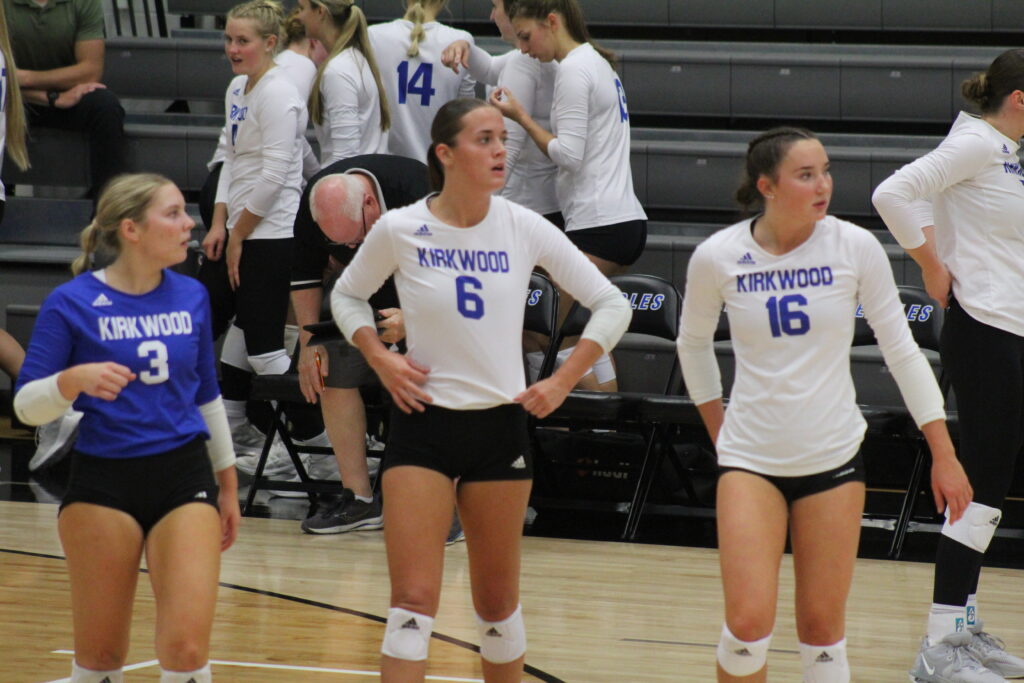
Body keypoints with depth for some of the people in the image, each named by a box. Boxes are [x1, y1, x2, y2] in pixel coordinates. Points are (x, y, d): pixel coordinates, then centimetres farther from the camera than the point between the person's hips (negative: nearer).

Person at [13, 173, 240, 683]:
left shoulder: (190, 296, 6)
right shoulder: (72, 303, -7)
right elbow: (26, 405, -7)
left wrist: (227, 482, 20)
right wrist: (73, 380, -26)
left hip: (185, 477, 2)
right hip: (103, 482, -2)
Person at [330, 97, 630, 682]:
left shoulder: (524, 229, -4)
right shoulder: (400, 231, -6)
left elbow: (612, 305, 3)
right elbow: (347, 295, 12)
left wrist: (561, 383, -3)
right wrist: (380, 358, -3)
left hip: (501, 426, 2)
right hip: (423, 422, -2)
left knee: (498, 602, 11)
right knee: (413, 602, -9)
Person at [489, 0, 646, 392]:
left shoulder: (574, 69, -11)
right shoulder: (598, 62, 19)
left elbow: (569, 154, -17)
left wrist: (521, 116, -9)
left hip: (598, 225, -10)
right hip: (627, 221, 10)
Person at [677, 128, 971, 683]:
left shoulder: (855, 247, -7)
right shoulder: (717, 257, -7)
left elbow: (901, 351, 1)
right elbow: (693, 343, 12)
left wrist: (944, 455, 0)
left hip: (834, 459, 1)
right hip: (750, 459, -1)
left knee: (822, 630, 4)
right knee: (748, 625, -12)